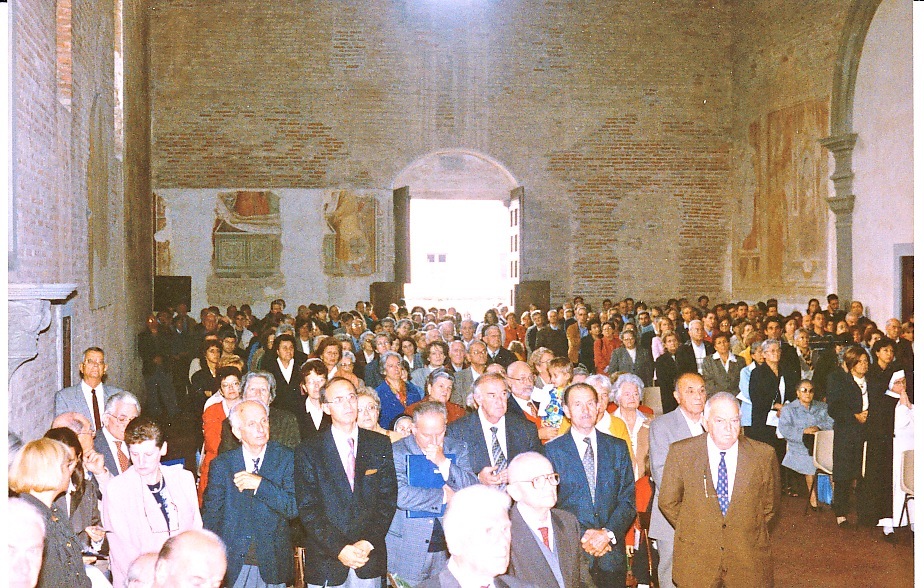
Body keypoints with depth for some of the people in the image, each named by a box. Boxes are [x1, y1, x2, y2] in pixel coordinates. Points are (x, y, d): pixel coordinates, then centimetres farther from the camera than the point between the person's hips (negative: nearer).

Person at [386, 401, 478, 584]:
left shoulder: (458, 449, 6)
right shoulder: (397, 452, -5)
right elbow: (398, 495, -19)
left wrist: (443, 463, -15)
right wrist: (443, 495, -11)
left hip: (449, 550, 3)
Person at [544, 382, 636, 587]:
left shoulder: (618, 447, 8)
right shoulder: (552, 450, 0)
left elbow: (628, 499, 4)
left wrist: (608, 533, -11)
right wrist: (582, 536, -14)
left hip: (611, 552, 2)